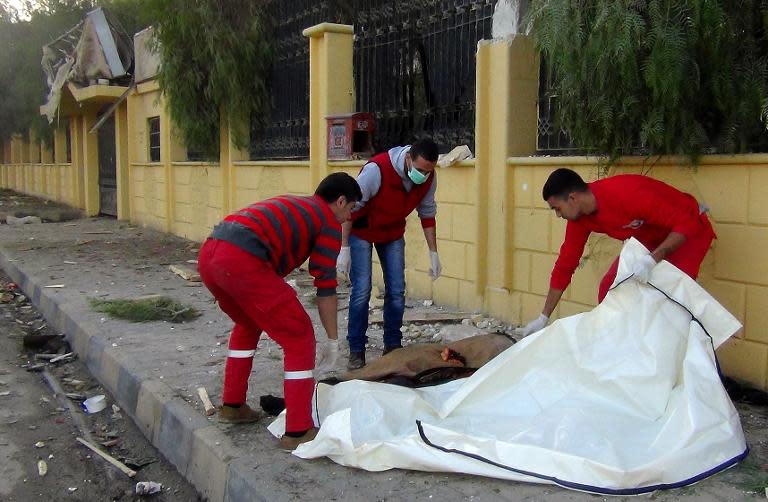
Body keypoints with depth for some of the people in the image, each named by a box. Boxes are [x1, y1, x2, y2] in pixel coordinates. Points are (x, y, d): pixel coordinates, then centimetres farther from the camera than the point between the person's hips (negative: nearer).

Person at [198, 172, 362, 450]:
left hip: (209, 253, 9)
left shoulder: (292, 205, 33)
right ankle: (298, 432, 7)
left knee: (248, 325, 32)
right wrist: (332, 339, 17)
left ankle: (232, 406, 40)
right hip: (242, 260, -9)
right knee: (300, 339, 4)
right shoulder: (330, 222, 11)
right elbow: (326, 285, 8)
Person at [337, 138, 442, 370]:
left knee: (397, 291, 1)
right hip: (361, 231, -5)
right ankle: (356, 350, 1)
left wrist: (433, 253, 0)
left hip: (393, 233, 5)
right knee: (362, 291, -11)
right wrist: (344, 249, -24)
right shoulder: (377, 169, -34)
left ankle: (393, 346, 16)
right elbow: (351, 207, -25)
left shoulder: (429, 177, -17)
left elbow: (427, 214, -1)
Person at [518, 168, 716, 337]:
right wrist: (543, 318, -4)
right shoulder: (580, 217, -13)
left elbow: (687, 224, -34)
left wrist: (652, 260, -47)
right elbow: (565, 265, -5)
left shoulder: (626, 195, -36)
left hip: (689, 229, -7)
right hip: (649, 238, 7)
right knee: (608, 289, -3)